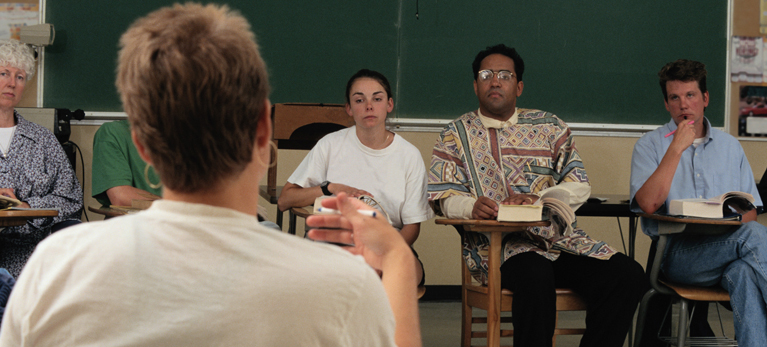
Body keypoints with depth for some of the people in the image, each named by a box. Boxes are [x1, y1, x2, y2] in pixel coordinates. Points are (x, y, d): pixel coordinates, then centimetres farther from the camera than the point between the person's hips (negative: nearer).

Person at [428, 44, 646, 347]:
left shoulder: (549, 127, 16)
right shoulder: (456, 134, 12)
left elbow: (579, 185, 6)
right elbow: (445, 196, 2)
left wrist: (538, 199, -13)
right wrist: (471, 207, -21)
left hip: (558, 237, 3)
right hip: (497, 243, -3)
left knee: (628, 276, -20)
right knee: (536, 276, -37)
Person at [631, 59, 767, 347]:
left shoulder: (729, 146, 21)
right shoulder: (650, 145, 9)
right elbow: (648, 204, -8)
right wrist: (676, 148, -9)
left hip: (727, 246, 3)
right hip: (676, 252, -3)